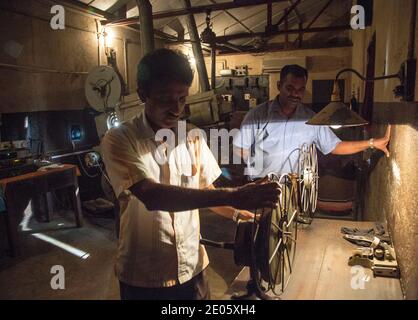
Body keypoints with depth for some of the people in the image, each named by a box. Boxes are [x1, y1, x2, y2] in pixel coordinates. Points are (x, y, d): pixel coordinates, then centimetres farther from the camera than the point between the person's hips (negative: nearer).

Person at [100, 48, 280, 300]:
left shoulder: (193, 138, -3)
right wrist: (232, 196, -36)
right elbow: (151, 196, -31)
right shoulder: (120, 141, -17)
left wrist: (239, 212, -14)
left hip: (192, 267, 4)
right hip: (142, 278, -3)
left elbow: (205, 190, 6)